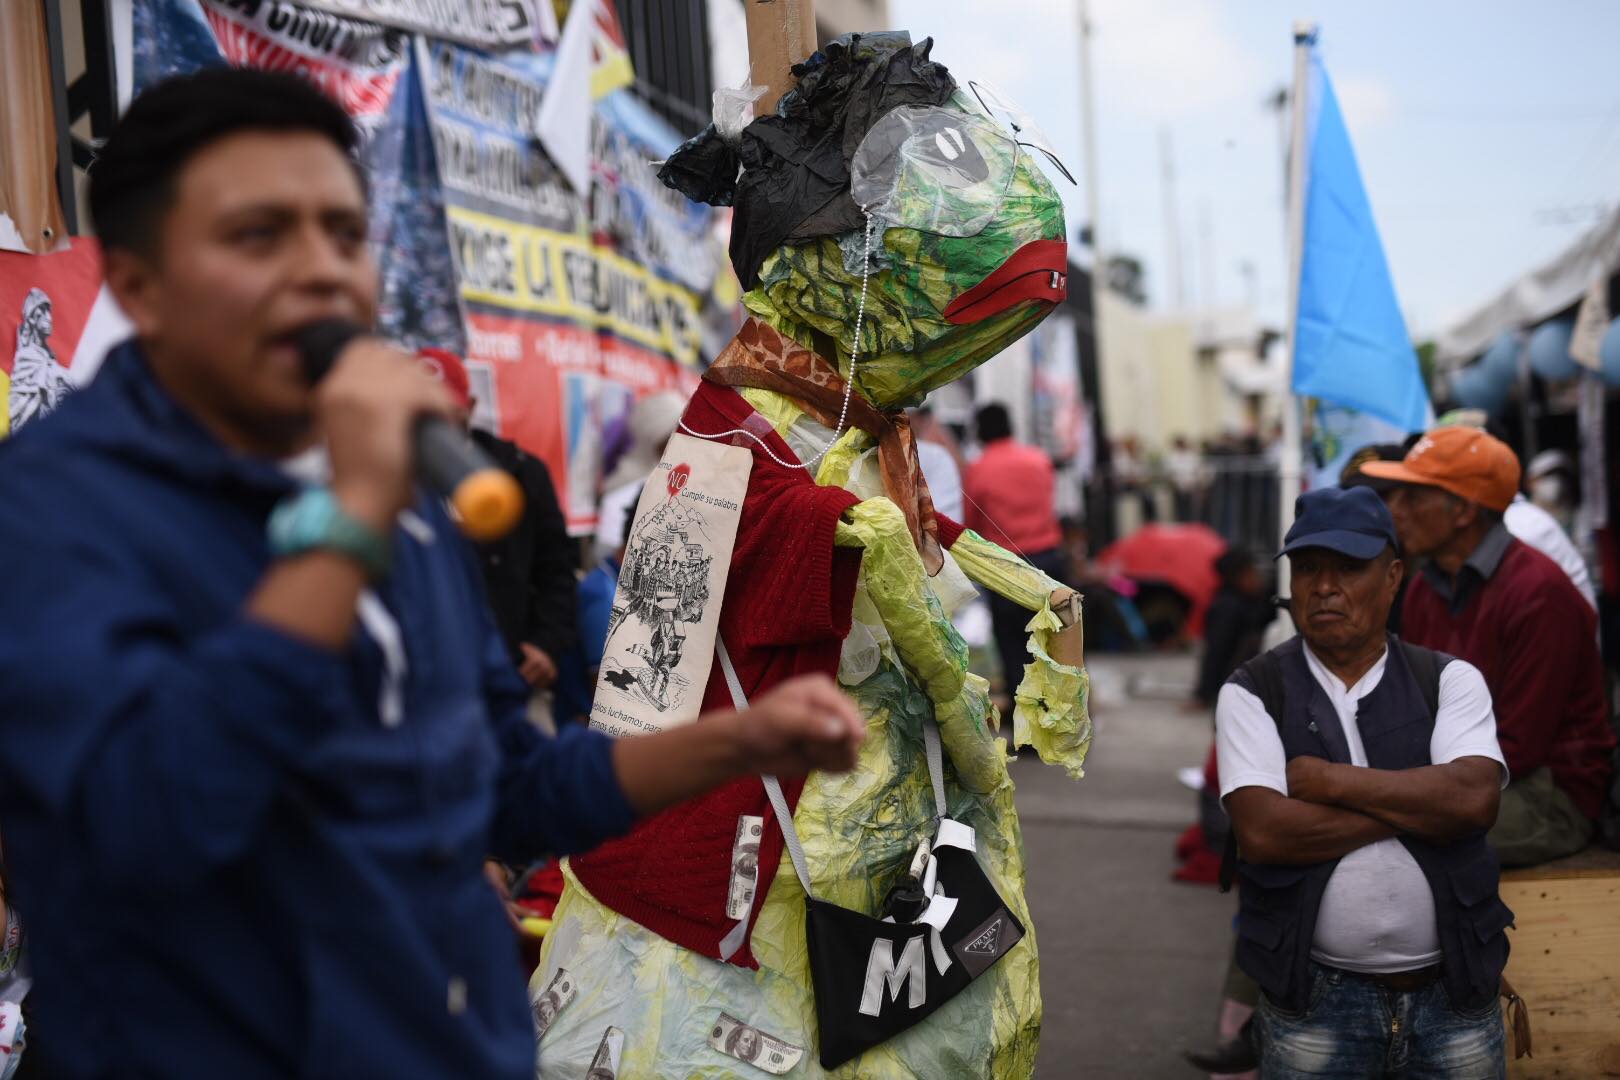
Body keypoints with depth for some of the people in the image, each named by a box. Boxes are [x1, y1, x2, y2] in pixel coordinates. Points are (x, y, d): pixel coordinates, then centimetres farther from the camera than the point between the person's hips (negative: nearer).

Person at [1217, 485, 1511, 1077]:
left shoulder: (1450, 680, 2)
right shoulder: (1252, 693, -2)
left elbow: (1474, 798, -14)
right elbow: (1262, 831, -16)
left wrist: (1326, 779, -13)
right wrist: (1419, 806, -12)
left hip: (1454, 993, 1)